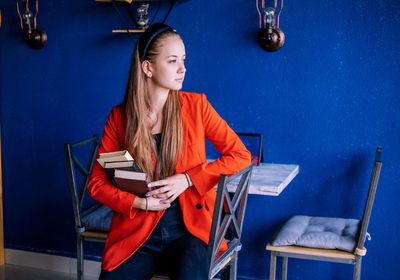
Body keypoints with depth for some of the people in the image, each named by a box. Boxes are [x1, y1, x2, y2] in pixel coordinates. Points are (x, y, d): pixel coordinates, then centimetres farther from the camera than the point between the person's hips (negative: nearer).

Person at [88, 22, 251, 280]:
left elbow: (240, 155, 0)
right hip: (137, 234, 1)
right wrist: (141, 203, -11)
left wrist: (187, 179, -10)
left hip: (189, 228, -1)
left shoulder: (196, 106, 1)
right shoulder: (120, 116, 2)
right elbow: (97, 183, 4)